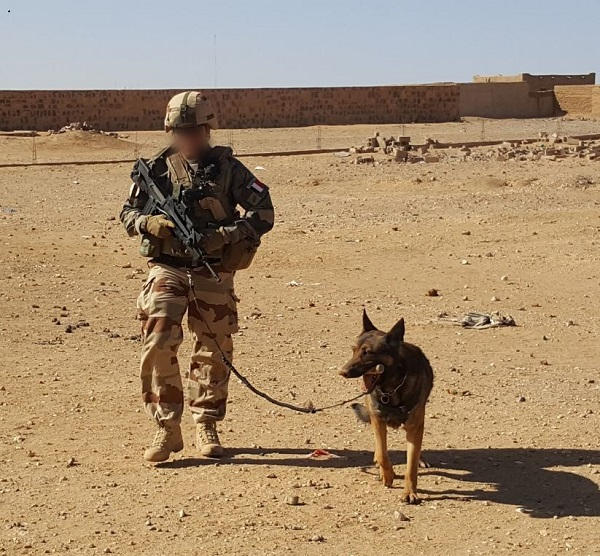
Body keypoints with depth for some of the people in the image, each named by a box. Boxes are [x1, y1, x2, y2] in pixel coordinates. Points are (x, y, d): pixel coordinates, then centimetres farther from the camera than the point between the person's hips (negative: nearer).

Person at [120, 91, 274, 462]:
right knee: (159, 344, -12)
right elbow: (128, 213, 10)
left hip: (213, 274, 0)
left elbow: (264, 214, -3)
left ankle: (207, 426, 23)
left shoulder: (227, 168, 0)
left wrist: (225, 236, -17)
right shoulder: (159, 168, 5)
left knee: (214, 351, 6)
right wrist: (150, 223, -13)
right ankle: (167, 428, -1)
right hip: (167, 269, 0)